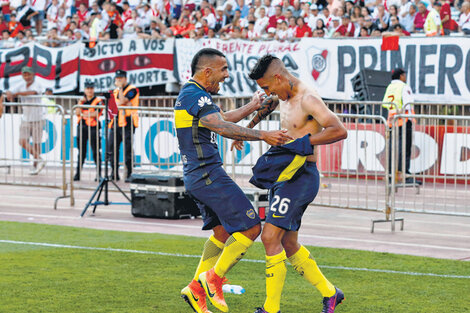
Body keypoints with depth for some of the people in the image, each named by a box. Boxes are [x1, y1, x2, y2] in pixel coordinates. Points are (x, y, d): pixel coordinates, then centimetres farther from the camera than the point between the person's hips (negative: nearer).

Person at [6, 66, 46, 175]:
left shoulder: (37, 85, -15)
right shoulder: (21, 85, 0)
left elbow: (32, 92, -36)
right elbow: (9, 92, -7)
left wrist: (17, 93, -34)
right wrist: (9, 94, -32)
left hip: (38, 118, -5)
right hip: (25, 119, 5)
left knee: (36, 143, 1)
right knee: (23, 142, -6)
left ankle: (35, 166, 13)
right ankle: (39, 159, 6)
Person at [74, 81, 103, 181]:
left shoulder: (98, 101, 1)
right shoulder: (82, 100, 16)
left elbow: (96, 113, -12)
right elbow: (77, 113, 4)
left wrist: (84, 114, -7)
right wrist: (81, 102, -5)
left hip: (93, 127, -5)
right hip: (81, 127, 5)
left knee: (95, 151, -4)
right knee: (81, 151, 7)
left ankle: (99, 173, -1)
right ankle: (78, 173, 9)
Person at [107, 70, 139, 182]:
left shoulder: (132, 90, -3)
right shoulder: (115, 91, 20)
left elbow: (122, 101, -16)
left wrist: (120, 88, -9)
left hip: (127, 124, -7)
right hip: (116, 123, 7)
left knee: (128, 150, -7)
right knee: (111, 149, 3)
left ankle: (129, 174, 0)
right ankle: (114, 174, 12)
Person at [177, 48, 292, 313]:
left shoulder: (190, 95, 18)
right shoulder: (196, 96, -16)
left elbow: (221, 119, 32)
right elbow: (224, 128, -29)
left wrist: (253, 107, 37)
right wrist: (263, 135, -35)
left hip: (197, 176, 11)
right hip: (208, 174, -11)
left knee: (223, 230, 18)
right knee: (251, 226, -8)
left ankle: (197, 287, 17)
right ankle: (214, 278, -1)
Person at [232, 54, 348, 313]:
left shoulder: (308, 99, -17)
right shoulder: (284, 95, 12)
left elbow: (339, 131, -28)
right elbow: (266, 107, 37)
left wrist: (303, 142, -29)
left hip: (301, 176, -10)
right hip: (283, 176, 10)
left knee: (270, 236, -16)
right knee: (289, 245, 13)